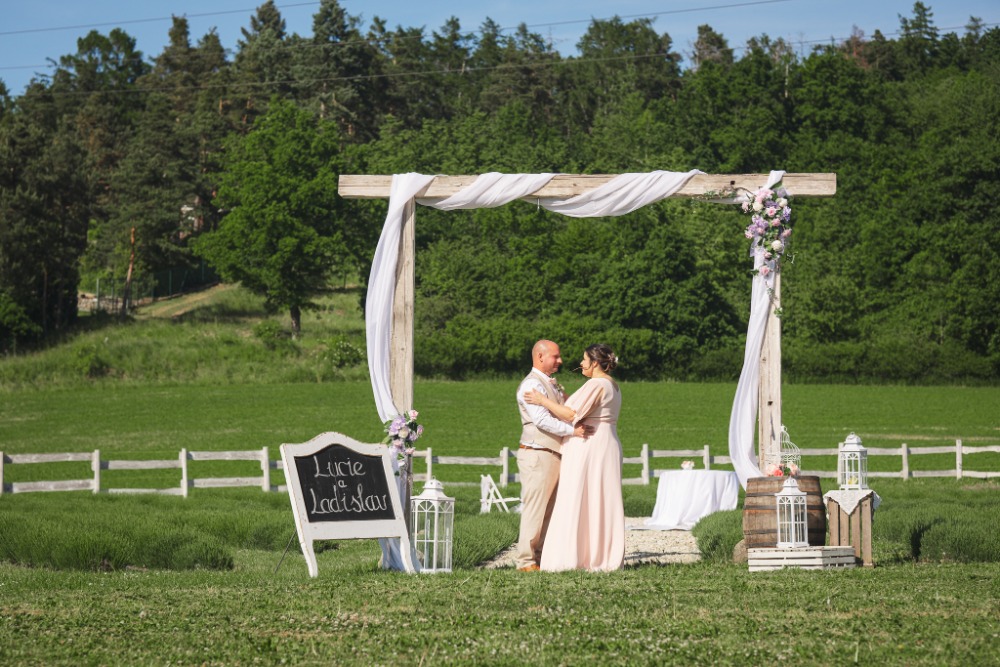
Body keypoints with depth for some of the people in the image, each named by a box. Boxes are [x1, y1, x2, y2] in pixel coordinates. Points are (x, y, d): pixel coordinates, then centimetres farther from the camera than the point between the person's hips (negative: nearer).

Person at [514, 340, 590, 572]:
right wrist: (573, 430, -26)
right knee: (534, 509, -9)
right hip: (537, 455, -9)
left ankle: (541, 556, 12)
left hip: (554, 455, 9)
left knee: (550, 510, 9)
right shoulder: (532, 385, -11)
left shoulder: (553, 385, 20)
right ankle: (526, 560, -7)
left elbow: (563, 414, 27)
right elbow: (542, 420, -22)